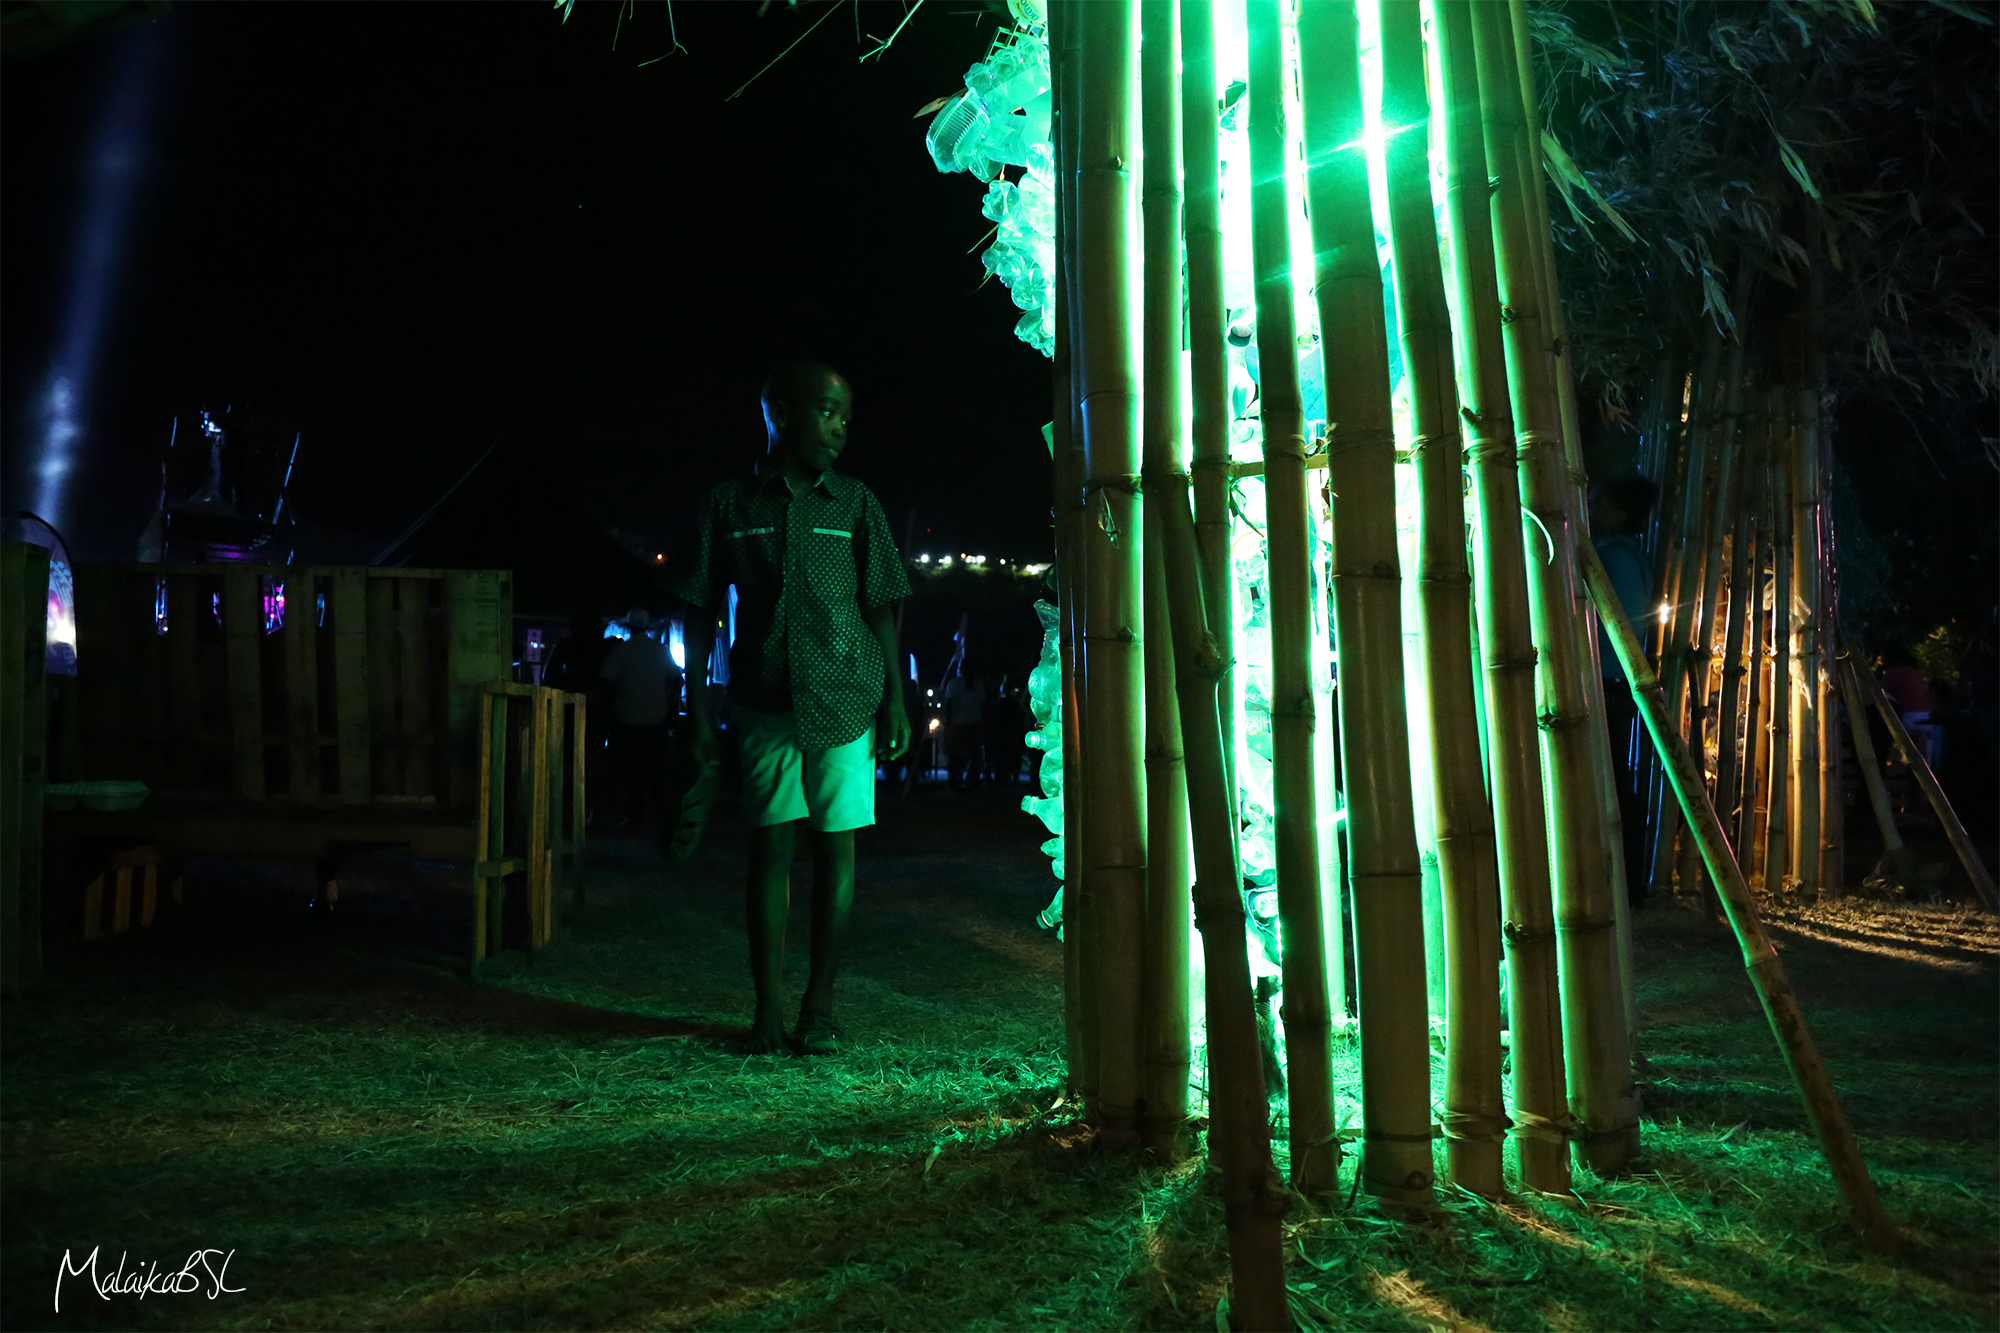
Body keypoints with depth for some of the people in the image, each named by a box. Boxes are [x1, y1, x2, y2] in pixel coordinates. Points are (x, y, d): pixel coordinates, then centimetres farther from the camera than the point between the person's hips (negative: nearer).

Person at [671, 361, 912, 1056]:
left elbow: (880, 607, 8)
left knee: (836, 844, 2)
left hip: (843, 702, 0)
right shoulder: (728, 505, 5)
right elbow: (701, 612, 7)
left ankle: (820, 1007, 11)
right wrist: (696, 706, 2)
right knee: (770, 846, 3)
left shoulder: (855, 504, 7)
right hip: (763, 703, 0)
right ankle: (767, 1007, 11)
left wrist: (894, 699, 2)